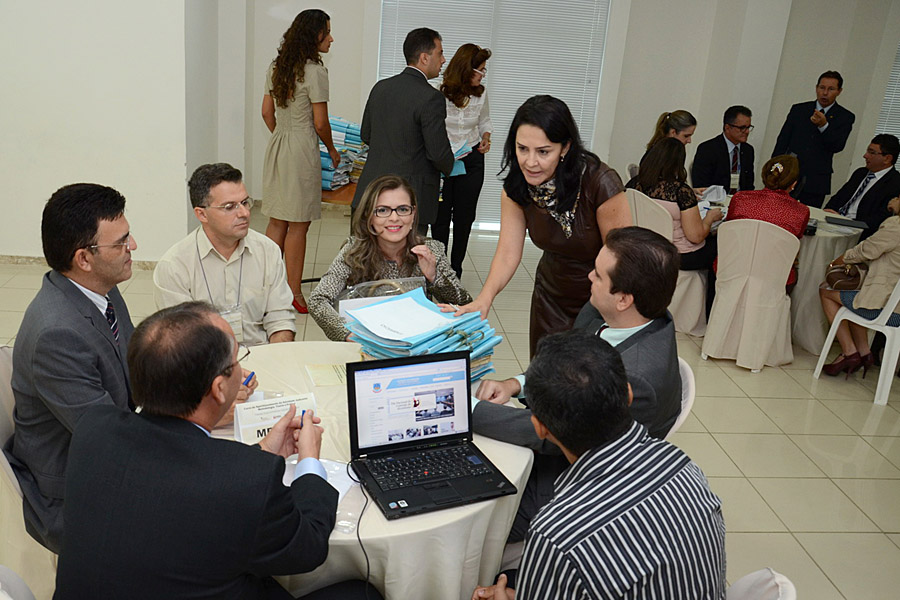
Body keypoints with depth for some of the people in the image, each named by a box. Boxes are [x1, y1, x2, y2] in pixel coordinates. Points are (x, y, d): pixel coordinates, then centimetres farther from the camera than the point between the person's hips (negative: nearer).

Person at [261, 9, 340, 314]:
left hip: (276, 146, 8)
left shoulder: (276, 67, 10)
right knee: (297, 225, 1)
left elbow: (267, 112, 14)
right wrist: (332, 151, 3)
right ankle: (293, 294, 9)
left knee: (277, 221, 13)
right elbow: (320, 123, -12)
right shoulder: (314, 71, -13)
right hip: (302, 150, -8)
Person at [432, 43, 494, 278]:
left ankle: (455, 271, 20)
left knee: (464, 218, 8)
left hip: (471, 161, 4)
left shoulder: (480, 95, -1)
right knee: (440, 216, 4)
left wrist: (486, 139, -3)